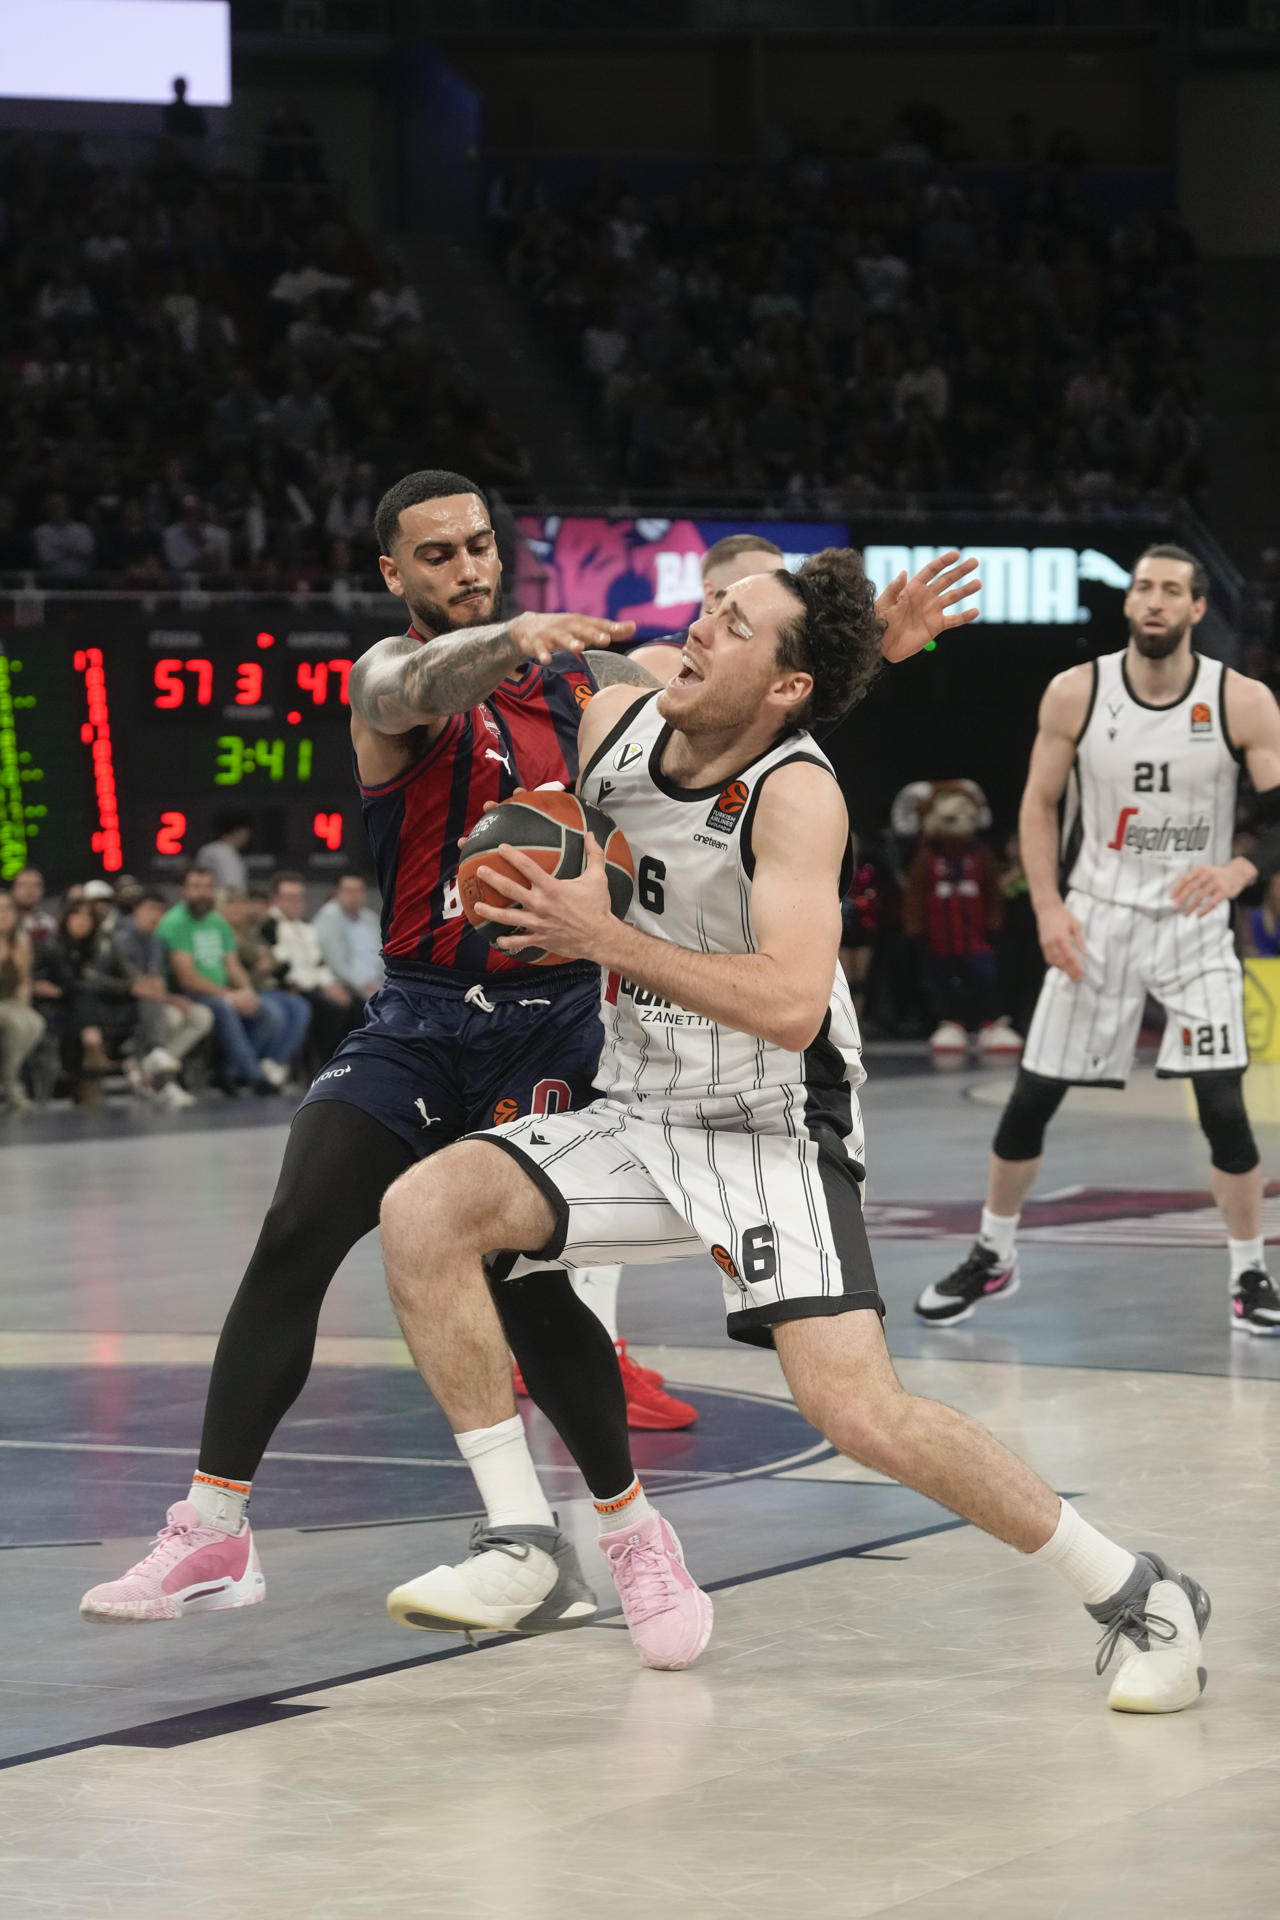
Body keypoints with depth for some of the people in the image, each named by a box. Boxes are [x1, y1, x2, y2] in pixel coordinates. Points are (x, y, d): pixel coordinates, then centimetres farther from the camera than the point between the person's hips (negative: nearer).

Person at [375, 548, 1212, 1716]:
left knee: (857, 1411, -20)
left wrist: (604, 937, -33)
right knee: (423, 1212, -15)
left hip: (773, 1133, -6)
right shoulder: (613, 722, -2)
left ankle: (1137, 1597, -2)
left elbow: (790, 1004, -34)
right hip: (637, 1115, 7)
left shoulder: (797, 797, -22)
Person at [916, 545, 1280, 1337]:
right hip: (1097, 914, 2)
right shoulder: (1075, 693, -7)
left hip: (1193, 920, -1)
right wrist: (1048, 906, -8)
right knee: (1031, 1097, 4)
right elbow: (1039, 805, 4)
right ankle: (993, 1257, 22)